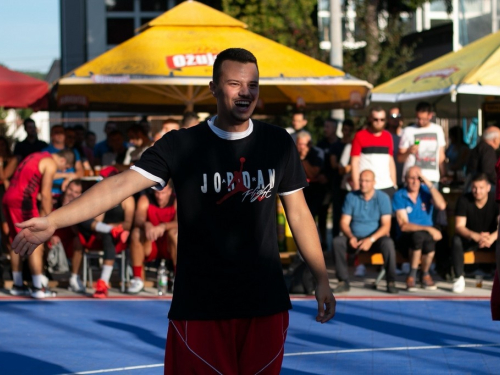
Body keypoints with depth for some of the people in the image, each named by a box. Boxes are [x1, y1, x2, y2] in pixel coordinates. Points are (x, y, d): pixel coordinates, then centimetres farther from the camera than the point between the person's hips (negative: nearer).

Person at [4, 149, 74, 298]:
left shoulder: (38, 157, 22)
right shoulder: (51, 164, -4)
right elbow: (45, 193, -8)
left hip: (8, 198, 9)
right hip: (22, 200, -9)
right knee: (36, 244, -6)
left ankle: (17, 285, 22)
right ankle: (37, 288, -8)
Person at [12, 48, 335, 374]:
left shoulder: (278, 143, 4)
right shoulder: (180, 146, -4)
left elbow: (299, 214, 10)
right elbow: (121, 184, -13)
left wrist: (321, 279, 8)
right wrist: (52, 220, -25)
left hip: (265, 303, 2)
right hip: (199, 306, -2)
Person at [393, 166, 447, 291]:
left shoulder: (426, 192, 5)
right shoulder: (399, 196, -4)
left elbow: (441, 206, -14)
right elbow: (404, 226, -12)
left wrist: (429, 184, -14)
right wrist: (428, 229, -22)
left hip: (427, 235, 2)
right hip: (406, 238, -2)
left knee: (429, 240, -35)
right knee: (418, 235, -37)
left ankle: (425, 274, -7)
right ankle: (412, 275, -19)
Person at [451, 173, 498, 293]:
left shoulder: (495, 199, -13)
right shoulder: (464, 200, -13)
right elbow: (459, 227, -20)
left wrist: (493, 237, -45)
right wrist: (476, 236, -41)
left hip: (490, 238, 0)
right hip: (470, 239, 0)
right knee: (456, 240, -33)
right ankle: (459, 278, -23)